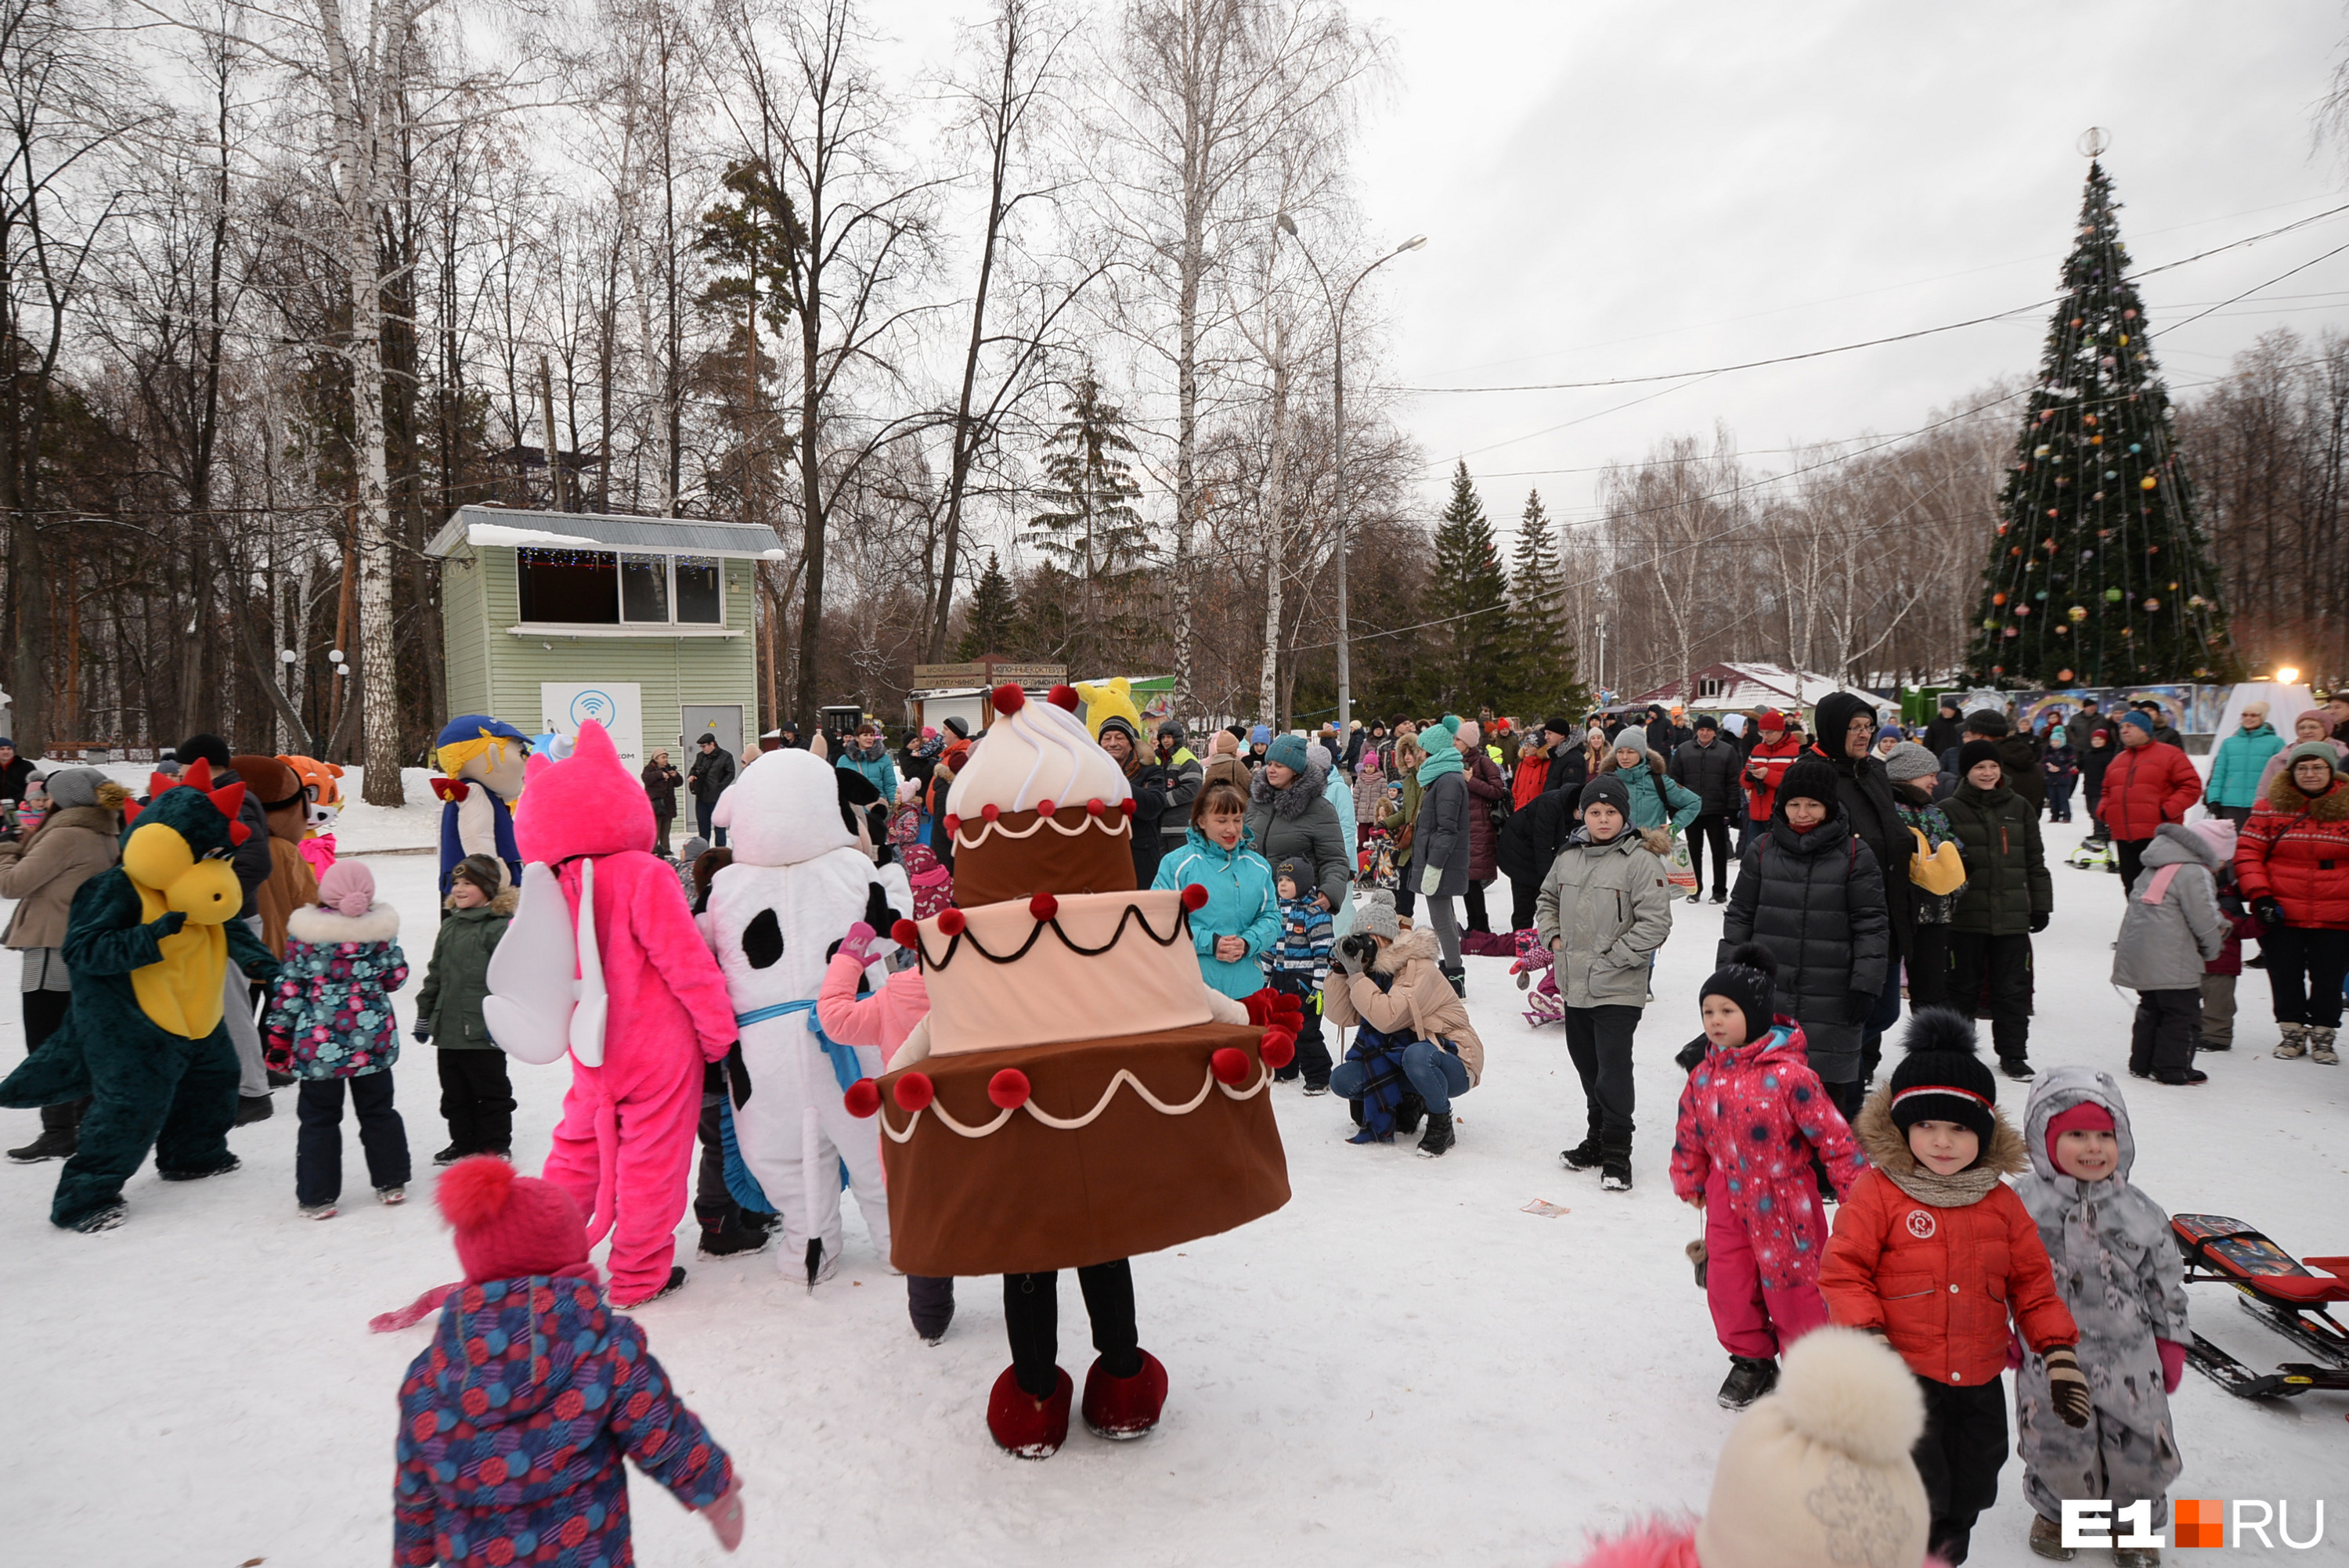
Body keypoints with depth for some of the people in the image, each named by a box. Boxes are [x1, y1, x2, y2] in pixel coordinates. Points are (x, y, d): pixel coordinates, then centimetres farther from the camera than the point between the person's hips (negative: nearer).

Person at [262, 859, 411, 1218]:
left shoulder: (304, 931, -7)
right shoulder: (381, 928, -4)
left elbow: (289, 987, -5)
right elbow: (396, 977, 2)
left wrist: (278, 1033, 4)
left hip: (319, 1041, -2)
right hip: (374, 1039, 2)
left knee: (319, 1118, 9)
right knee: (378, 1111, 15)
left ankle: (318, 1197, 13)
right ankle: (392, 1184, 21)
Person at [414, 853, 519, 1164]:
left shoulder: (500, 926, -12)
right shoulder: (450, 925, 12)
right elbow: (435, 973, 19)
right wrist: (424, 1015, 19)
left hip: (482, 1031, -8)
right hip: (447, 1028, 8)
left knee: (490, 1091, 5)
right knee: (454, 1092, 17)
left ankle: (496, 1144, 18)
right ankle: (463, 1142, 30)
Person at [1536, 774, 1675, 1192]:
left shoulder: (1640, 861, -11)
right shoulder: (1568, 857, 8)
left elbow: (1655, 923, -14)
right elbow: (1546, 901, 24)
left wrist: (1612, 958, -15)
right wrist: (1553, 938, 8)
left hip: (1618, 989, -6)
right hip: (1574, 985, 6)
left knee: (1613, 1071, -5)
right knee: (1587, 1067, 17)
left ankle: (1616, 1155, 8)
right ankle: (1596, 1140, 32)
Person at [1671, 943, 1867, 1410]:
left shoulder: (1789, 1074, -20)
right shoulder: (1703, 1076, -3)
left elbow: (1833, 1135, -14)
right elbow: (1688, 1134, 12)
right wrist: (1689, 1182, 22)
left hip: (1782, 1199, -5)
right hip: (1727, 1198, 5)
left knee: (1793, 1283, 6)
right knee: (1726, 1284, 8)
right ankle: (1750, 1360, 31)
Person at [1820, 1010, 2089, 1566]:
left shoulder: (2001, 1202, 4)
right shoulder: (1877, 1192, -12)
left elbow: (2033, 1281, 12)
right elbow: (1843, 1269, -13)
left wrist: (2058, 1352, 5)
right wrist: (1866, 1335, -23)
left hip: (1979, 1381, 6)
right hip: (1903, 1374, -5)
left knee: (1967, 1495, 19)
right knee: (1920, 1495, -10)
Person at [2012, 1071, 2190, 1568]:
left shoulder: (2142, 1214, -2)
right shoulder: (2021, 1203, -10)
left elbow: (2166, 1283, 8)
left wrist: (2171, 1343, 8)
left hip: (2130, 1356, 2)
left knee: (2140, 1446, 10)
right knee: (2057, 1446, 9)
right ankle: (2056, 1511, 37)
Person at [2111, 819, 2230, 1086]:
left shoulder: (2156, 868, 14)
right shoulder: (2195, 874, -14)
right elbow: (2204, 921, -12)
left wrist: (2219, 924, 23)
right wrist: (2214, 949, 6)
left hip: (2137, 956, 9)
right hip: (2171, 962, -9)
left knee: (2150, 1009, 18)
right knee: (2182, 1013, 3)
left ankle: (2141, 1064, 23)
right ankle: (2172, 1070, 8)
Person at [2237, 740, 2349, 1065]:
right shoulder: (2271, 807, 0)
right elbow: (2247, 852, -1)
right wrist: (2259, 895, -10)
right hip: (2282, 916, 0)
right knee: (2285, 976, 8)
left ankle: (2323, 1036, 21)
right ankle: (2292, 1032, 23)